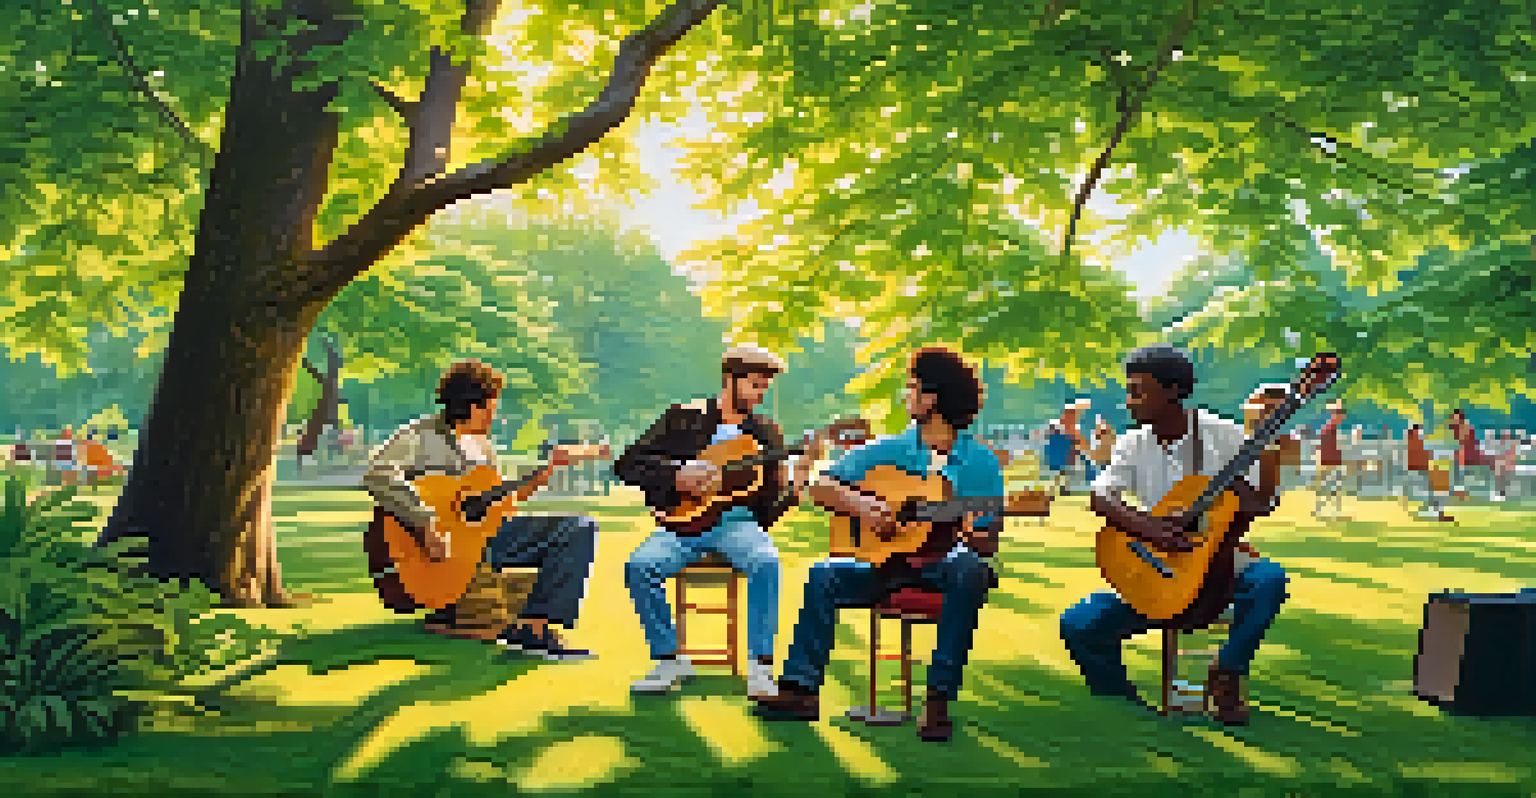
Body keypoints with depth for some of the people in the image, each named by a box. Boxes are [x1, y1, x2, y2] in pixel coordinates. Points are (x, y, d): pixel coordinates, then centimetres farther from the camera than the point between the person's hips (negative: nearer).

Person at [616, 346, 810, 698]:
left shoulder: (766, 434, 14)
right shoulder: (682, 418, 9)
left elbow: (767, 507, 11)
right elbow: (628, 463, 2)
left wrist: (793, 490, -11)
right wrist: (677, 475, -13)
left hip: (737, 521, 0)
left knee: (766, 563, -33)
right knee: (639, 566, -28)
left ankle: (760, 667, -25)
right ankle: (669, 659, -10)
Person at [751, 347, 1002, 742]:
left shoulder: (980, 461, 2)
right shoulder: (891, 450, 9)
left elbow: (987, 546, -1)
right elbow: (822, 485, 6)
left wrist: (975, 533, -25)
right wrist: (857, 505, -13)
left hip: (944, 559, -2)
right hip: (885, 560, 3)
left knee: (972, 573, -35)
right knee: (824, 575, -21)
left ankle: (938, 701, -31)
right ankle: (801, 688, -22)